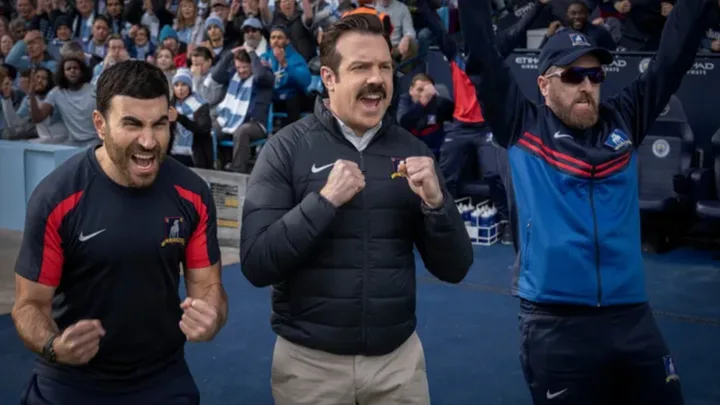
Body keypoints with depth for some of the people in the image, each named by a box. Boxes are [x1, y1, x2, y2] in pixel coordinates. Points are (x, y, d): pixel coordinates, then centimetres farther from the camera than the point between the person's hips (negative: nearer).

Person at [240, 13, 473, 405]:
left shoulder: (411, 150, 1)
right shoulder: (287, 148, -8)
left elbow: (453, 269, 0)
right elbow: (255, 264, -14)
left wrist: (435, 201, -17)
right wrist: (324, 201, -23)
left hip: (399, 356, 3)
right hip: (309, 359, -2)